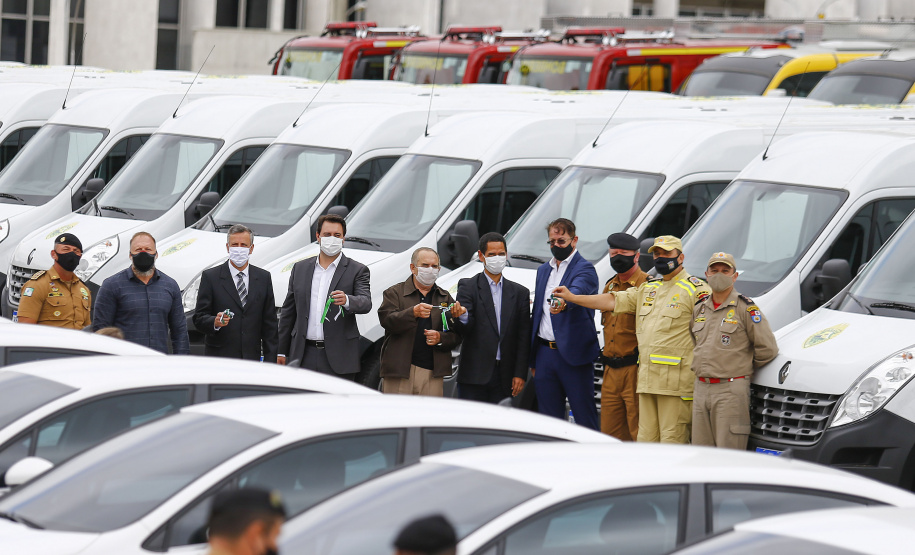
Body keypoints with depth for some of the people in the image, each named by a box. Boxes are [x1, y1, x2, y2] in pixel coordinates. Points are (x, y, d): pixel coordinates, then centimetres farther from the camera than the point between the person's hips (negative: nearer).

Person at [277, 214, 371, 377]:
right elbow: (288, 311, 17)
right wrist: (281, 351, 14)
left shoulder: (357, 270, 4)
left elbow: (366, 303, -12)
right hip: (303, 356, 3)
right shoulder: (300, 268, 14)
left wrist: (346, 301, -35)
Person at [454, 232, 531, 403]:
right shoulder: (468, 287, 4)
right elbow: (465, 329, -7)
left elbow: (524, 338, 9)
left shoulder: (520, 292, 12)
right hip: (474, 374, -3)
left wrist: (520, 374, 2)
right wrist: (463, 318, -32)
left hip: (505, 376, 3)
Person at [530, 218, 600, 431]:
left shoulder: (584, 269, -5)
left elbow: (578, 291, -28)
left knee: (585, 418, -4)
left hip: (574, 355, -7)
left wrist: (562, 303, -51)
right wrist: (533, 359, 17)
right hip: (545, 353, 7)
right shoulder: (543, 270, 18)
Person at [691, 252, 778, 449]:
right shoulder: (699, 310, 14)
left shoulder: (746, 308, -5)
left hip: (731, 390, -7)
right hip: (700, 389, 7)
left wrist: (744, 368, 4)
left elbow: (767, 349, -7)